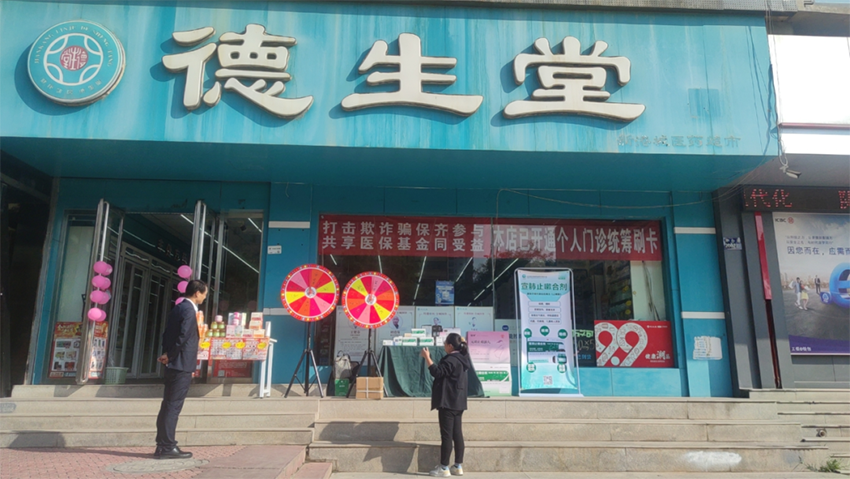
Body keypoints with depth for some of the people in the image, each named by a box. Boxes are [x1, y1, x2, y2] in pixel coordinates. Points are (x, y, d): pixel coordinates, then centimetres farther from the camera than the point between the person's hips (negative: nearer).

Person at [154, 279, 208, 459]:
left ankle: (162, 446, 18)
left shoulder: (178, 308, 15)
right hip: (182, 365, -10)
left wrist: (167, 354, 6)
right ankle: (168, 447, -1)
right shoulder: (189, 310, -14)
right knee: (173, 406, -5)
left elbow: (167, 333, 15)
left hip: (174, 364, 10)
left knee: (168, 405, 12)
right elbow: (183, 335, -22)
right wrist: (170, 356, -10)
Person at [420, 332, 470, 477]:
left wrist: (427, 357, -18)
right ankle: (458, 466, 13)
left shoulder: (451, 360, -16)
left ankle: (444, 468, -2)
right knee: (457, 434, 9)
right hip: (458, 402, 10)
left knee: (446, 435, -6)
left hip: (448, 402, -10)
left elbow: (437, 372, -23)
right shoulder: (461, 358, 15)